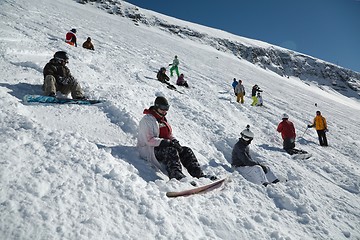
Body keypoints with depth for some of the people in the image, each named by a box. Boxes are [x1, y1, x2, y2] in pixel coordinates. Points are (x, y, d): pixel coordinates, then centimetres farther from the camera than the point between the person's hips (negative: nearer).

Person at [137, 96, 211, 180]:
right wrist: (166, 142, -25)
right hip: (151, 150, -8)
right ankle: (177, 176, -53)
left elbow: (170, 135, 20)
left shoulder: (163, 119, 20)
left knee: (186, 151, -10)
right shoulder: (147, 120, -8)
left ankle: (199, 174, -17)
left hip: (165, 146, 8)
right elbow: (149, 140, -18)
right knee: (171, 151, -36)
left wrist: (174, 141, -3)